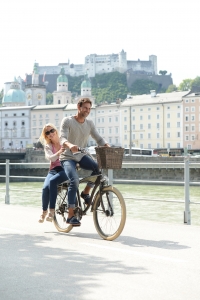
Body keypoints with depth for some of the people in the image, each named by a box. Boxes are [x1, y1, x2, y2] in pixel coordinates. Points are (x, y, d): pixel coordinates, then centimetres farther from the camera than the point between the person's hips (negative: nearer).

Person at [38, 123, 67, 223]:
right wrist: (59, 153, -29)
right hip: (54, 170, 3)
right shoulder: (48, 146, 11)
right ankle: (44, 211, -6)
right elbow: (51, 158, -8)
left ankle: (52, 211, -29)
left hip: (65, 169, -3)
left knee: (52, 181, -33)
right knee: (45, 187, -26)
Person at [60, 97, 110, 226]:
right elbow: (63, 139, -23)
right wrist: (70, 145, -46)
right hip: (68, 157, -5)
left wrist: (109, 148, -20)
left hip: (81, 156, 5)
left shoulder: (90, 123, 4)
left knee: (98, 168, -24)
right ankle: (71, 215, -18)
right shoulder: (67, 121, -10)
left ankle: (86, 192, 0)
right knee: (74, 181, -27)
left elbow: (99, 139, 1)